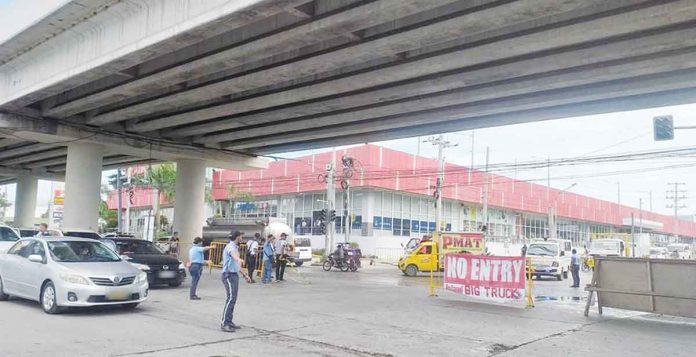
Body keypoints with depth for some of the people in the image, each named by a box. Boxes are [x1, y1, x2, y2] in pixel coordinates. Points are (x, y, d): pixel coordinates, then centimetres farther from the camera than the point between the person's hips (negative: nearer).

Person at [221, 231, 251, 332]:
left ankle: (229, 322, 16)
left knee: (233, 299, 10)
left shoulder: (235, 247, 20)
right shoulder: (230, 246, -11)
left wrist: (244, 274, 29)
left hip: (234, 275, 10)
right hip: (229, 275, -10)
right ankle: (224, 324, -17)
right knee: (231, 298, -16)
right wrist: (239, 259, -59)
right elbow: (233, 254, -38)